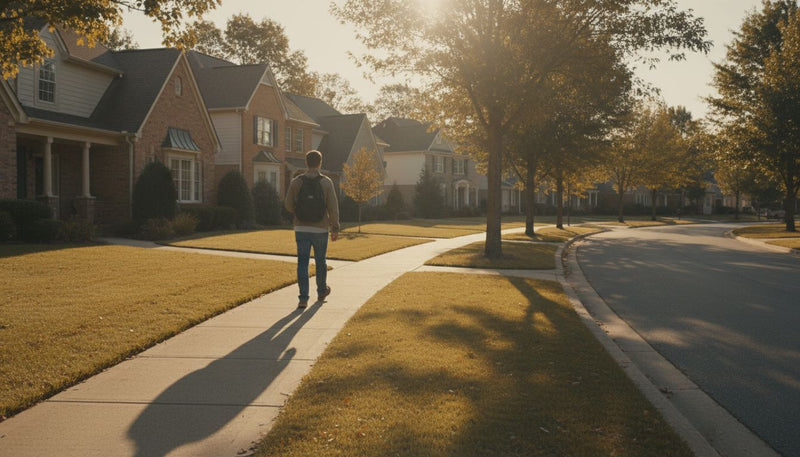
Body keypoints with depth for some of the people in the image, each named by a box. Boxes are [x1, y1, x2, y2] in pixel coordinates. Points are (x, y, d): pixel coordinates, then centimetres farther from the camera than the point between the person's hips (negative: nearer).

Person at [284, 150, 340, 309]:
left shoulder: (296, 181, -3)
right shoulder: (326, 182, -7)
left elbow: (288, 205, 3)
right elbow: (333, 207, -8)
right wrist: (335, 228, 0)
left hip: (301, 228, 1)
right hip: (320, 229, 0)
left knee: (302, 263, 2)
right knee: (320, 261, 17)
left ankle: (303, 298, -5)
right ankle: (322, 292, 35)